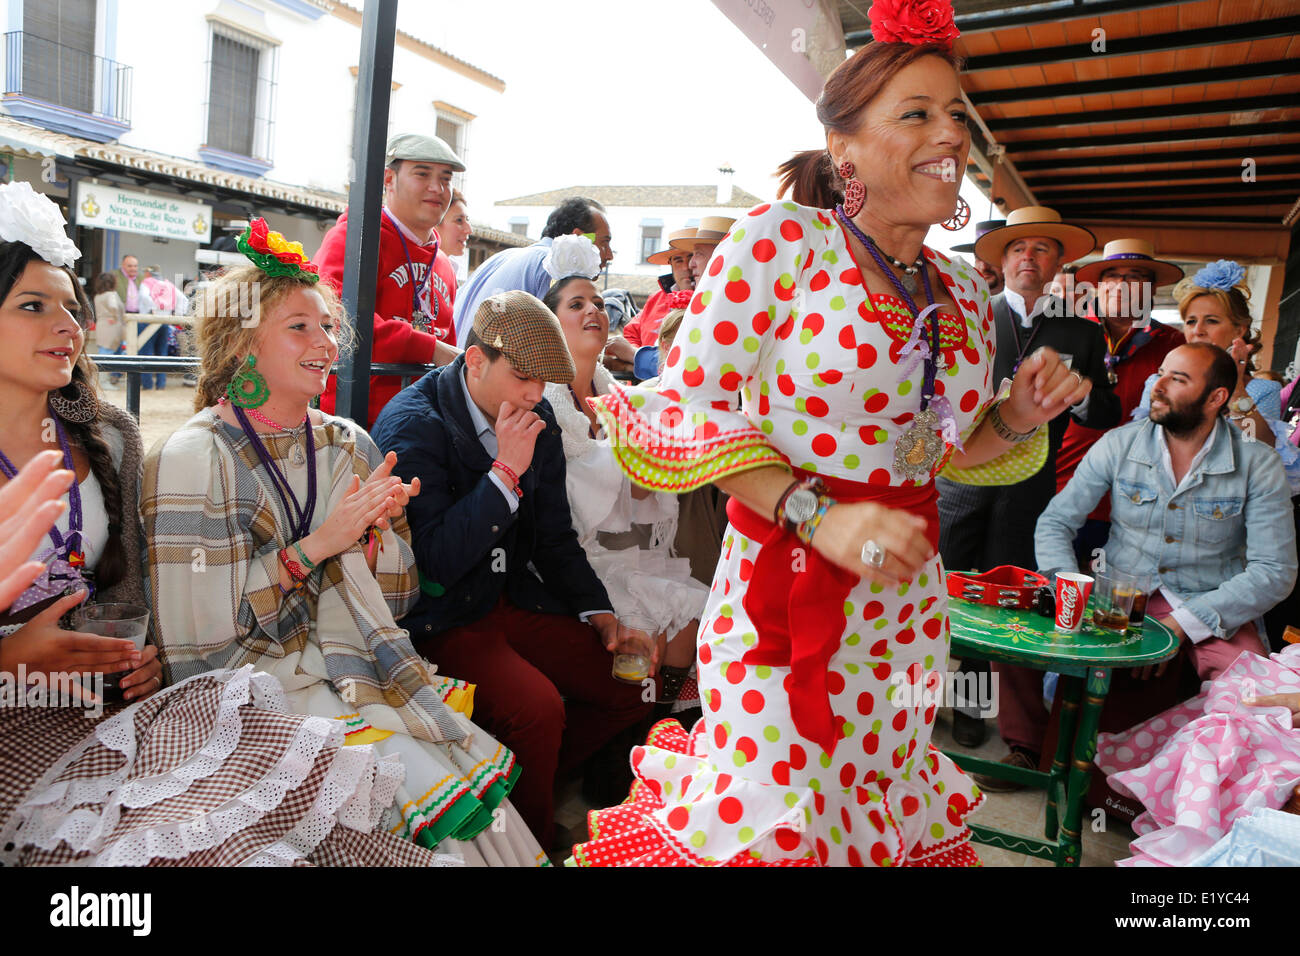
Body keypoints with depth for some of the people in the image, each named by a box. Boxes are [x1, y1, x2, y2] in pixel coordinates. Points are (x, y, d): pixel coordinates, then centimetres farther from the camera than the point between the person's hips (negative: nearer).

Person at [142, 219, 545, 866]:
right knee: (423, 781, -22)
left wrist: (376, 529, -9)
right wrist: (316, 545, -16)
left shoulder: (348, 445, 8)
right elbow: (191, 632, -13)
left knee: (472, 768, -17)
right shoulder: (191, 458, -6)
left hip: (352, 664, 5)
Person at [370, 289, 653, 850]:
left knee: (632, 688, -4)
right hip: (442, 617, -7)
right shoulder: (411, 422, -15)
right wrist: (506, 472, -25)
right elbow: (436, 560, -22)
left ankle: (525, 783, 13)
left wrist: (598, 610, 3)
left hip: (517, 599, 7)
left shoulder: (538, 422, 5)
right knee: (538, 707, -28)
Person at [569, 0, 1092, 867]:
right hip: (783, 589, -6)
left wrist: (1015, 420, -1)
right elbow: (689, 403, -14)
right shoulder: (781, 239, -10)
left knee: (883, 809, 19)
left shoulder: (963, 294, 9)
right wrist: (817, 517, -22)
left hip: (909, 604, 7)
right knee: (763, 826, 1)